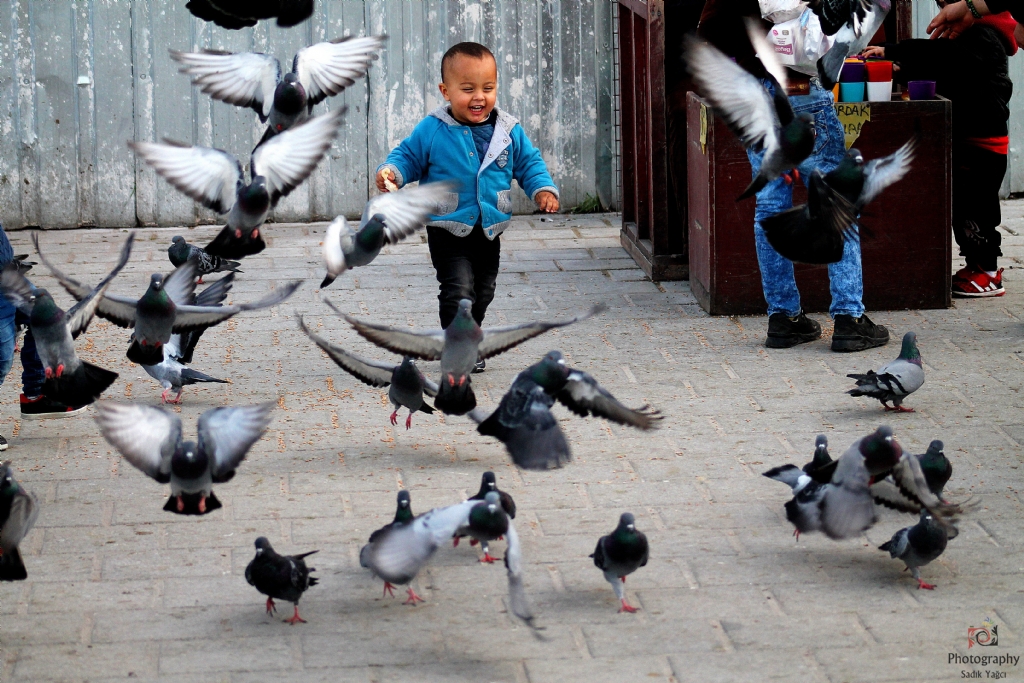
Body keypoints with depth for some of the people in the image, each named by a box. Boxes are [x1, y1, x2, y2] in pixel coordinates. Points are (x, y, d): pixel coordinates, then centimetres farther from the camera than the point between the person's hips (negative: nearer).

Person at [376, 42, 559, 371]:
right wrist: (391, 172, -21)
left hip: (489, 231, 4)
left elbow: (529, 162, 8)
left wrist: (543, 189, -8)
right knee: (458, 290, -14)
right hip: (448, 231, -4)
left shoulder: (508, 131, -3)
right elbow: (408, 156, -1)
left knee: (482, 293, 17)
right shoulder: (431, 131, -11)